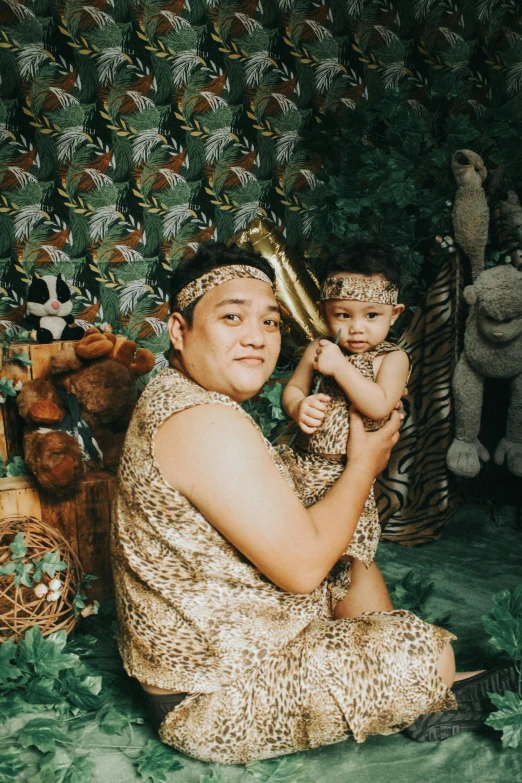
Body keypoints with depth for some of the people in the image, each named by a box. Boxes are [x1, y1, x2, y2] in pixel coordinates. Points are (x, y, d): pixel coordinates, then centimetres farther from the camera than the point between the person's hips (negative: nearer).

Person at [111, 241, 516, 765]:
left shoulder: (175, 397, 6)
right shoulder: (204, 423, -29)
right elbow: (302, 566, -26)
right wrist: (364, 464, -11)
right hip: (215, 702, -10)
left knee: (362, 574, 20)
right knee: (431, 655, -6)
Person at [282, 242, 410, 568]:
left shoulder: (392, 358, -7)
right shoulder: (319, 349, 4)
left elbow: (380, 407, -21)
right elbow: (293, 388, 8)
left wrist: (339, 366, -23)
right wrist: (298, 407, -16)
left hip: (351, 471, -3)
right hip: (303, 461, 4)